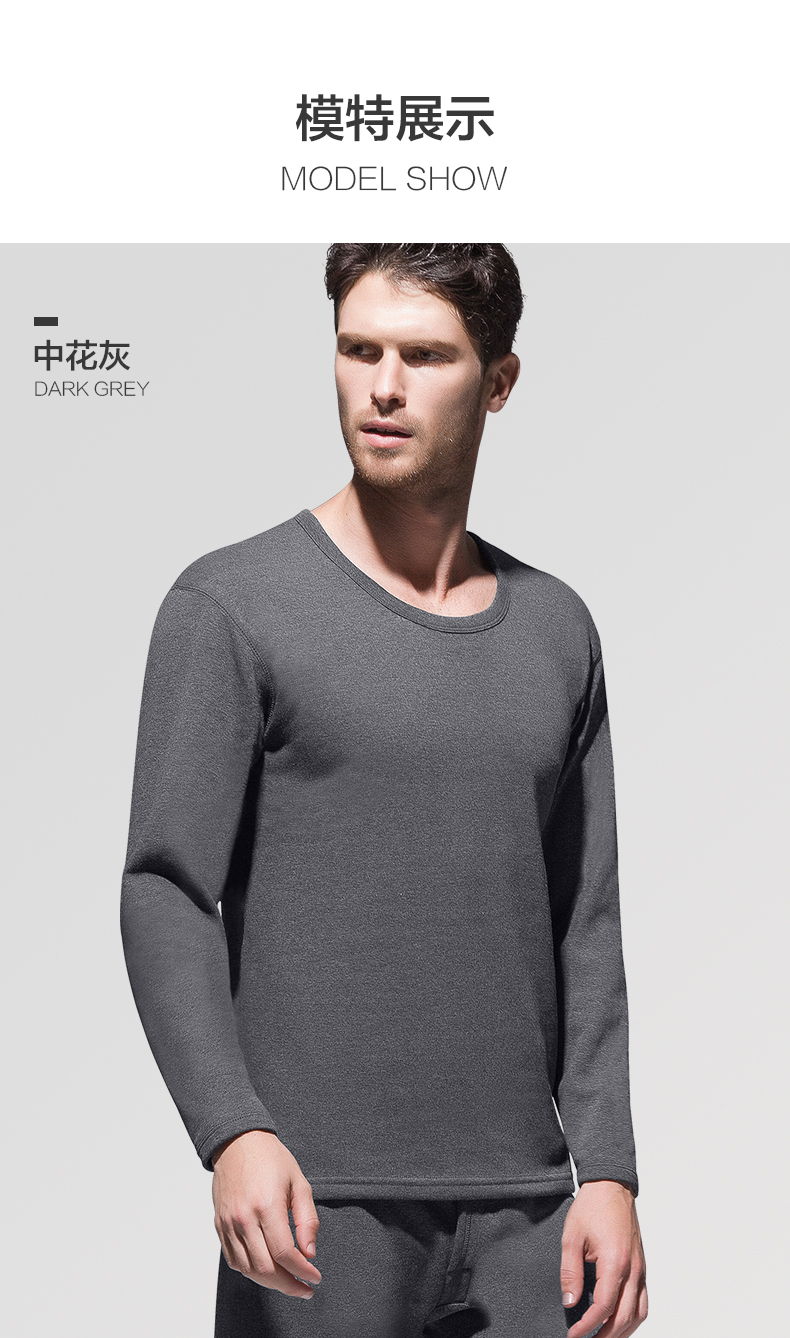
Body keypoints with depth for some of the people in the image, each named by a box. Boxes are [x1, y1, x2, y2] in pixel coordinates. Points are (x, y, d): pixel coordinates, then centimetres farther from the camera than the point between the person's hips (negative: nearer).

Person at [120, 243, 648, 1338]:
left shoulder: (557, 630, 10)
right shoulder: (228, 606, -4)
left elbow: (584, 925, 10)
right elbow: (165, 895, -9)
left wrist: (608, 1171, 3)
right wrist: (232, 1132, -22)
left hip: (524, 1207, 4)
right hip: (318, 1204, -4)